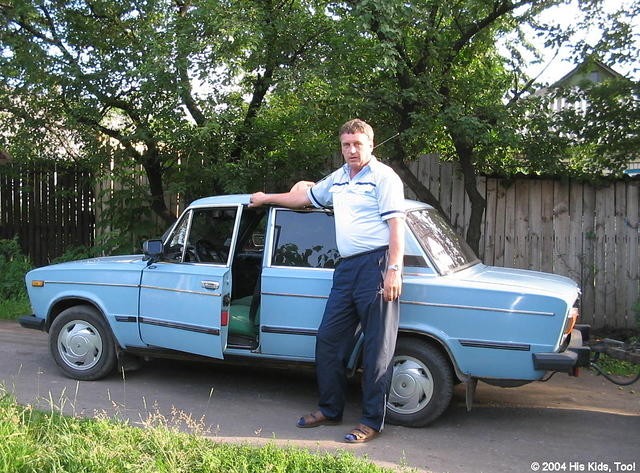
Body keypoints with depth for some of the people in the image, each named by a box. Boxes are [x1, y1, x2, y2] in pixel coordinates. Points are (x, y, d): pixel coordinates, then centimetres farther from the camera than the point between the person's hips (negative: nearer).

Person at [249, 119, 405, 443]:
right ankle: (330, 410, 24)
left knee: (378, 348, -1)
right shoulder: (338, 179, 18)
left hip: (376, 264, -8)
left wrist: (394, 270, -20)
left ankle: (372, 421, 8)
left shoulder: (384, 177, -4)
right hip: (346, 267, 8)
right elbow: (305, 197, 34)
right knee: (327, 340, 10)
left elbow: (395, 226, -12)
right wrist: (267, 198, 41)